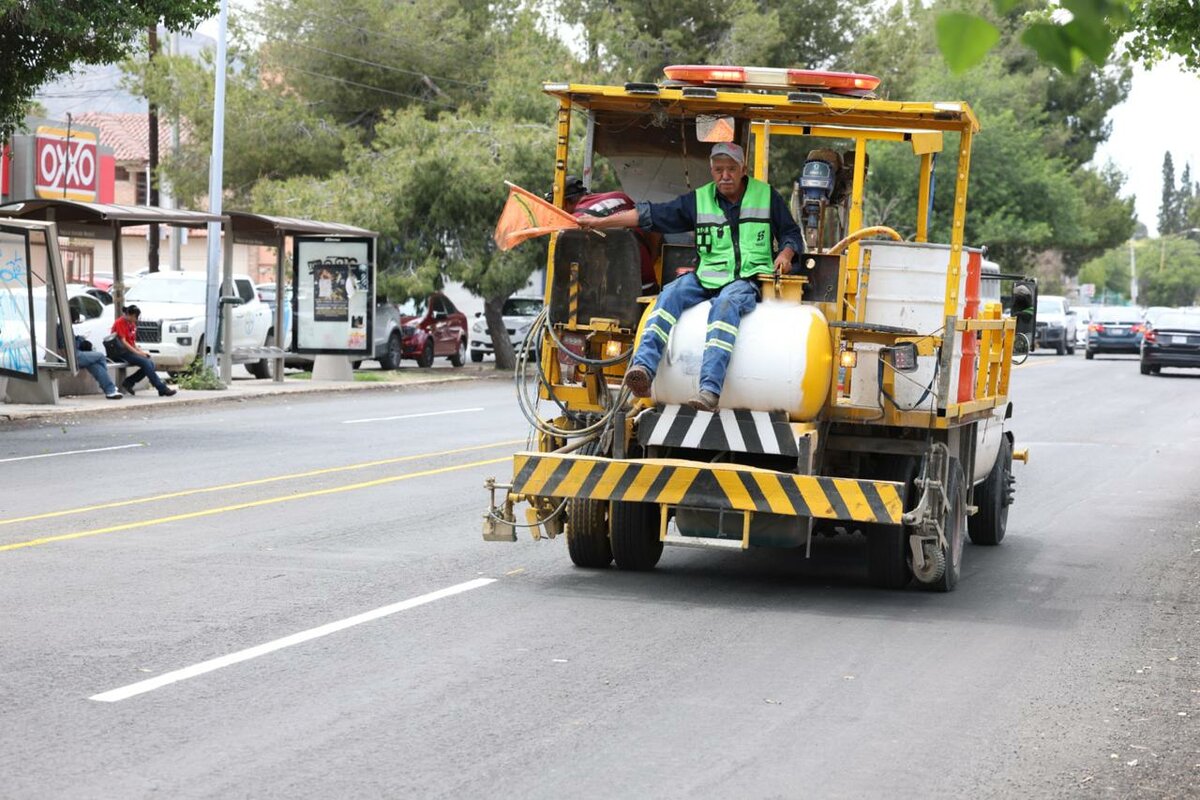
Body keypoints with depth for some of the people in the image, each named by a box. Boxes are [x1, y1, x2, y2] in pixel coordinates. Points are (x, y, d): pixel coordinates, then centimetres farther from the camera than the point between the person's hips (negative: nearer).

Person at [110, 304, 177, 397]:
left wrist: (141, 351, 0)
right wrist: (137, 353, -20)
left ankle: (127, 383, -3)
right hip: (122, 352, -9)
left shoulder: (132, 324, 16)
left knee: (151, 364, -11)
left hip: (131, 350, 9)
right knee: (146, 363, -25)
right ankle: (162, 389, -28)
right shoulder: (120, 323, -10)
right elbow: (123, 342, -17)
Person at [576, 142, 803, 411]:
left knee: (726, 304, -36)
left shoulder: (766, 196, 10)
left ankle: (710, 389, -53)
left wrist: (786, 253, -5)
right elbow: (651, 215, 12)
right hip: (707, 278, 4)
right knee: (671, 295, -26)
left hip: (748, 279, -4)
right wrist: (600, 221, 8)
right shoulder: (699, 200, 13)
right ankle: (643, 366, -43)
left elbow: (791, 233, 19)